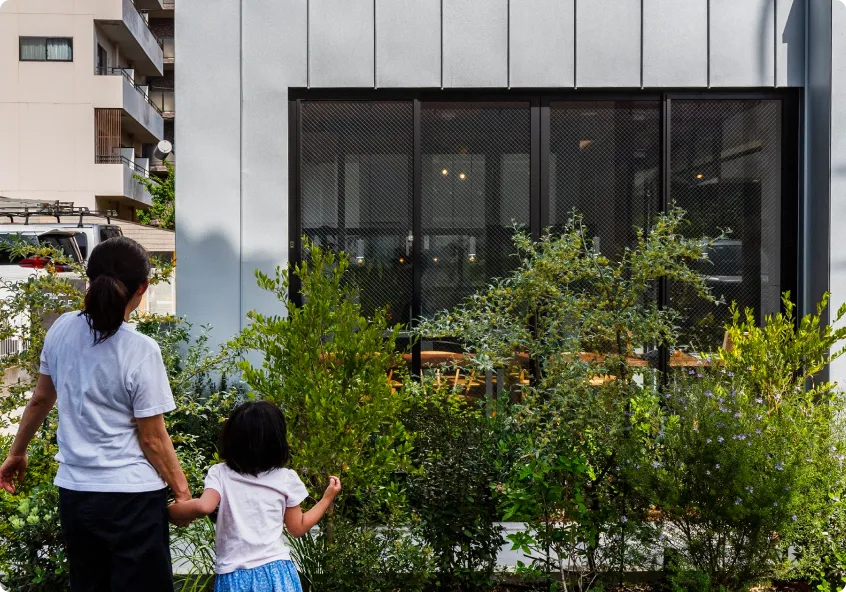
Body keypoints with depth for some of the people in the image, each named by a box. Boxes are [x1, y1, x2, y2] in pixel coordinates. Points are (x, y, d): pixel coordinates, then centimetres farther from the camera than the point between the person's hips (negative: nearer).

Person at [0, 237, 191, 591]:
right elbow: (152, 439, -12)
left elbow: (40, 400, 11)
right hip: (131, 496, -6)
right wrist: (182, 489, 0)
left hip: (74, 492, 6)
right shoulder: (140, 351, -18)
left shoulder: (61, 330, -2)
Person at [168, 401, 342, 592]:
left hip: (235, 576, -1)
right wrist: (327, 499, 19)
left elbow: (204, 507, -19)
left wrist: (169, 511, 0)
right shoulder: (286, 479, 1)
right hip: (276, 571, 1)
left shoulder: (220, 474, -3)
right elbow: (298, 528, 8)